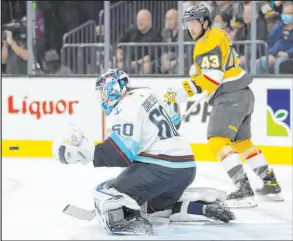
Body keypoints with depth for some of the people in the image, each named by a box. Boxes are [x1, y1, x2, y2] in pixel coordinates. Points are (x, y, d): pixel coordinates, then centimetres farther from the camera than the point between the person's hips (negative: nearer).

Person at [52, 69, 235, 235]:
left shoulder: (125, 110, -11)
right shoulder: (146, 95, 16)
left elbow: (121, 154, -21)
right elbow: (174, 121, 30)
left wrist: (87, 153, -25)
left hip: (161, 168, -9)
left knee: (107, 195, -14)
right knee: (156, 205, 32)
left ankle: (131, 221, -43)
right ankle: (205, 207, 16)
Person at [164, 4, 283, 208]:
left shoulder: (210, 42, -13)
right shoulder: (217, 36, 18)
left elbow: (212, 78, -21)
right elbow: (200, 75, 21)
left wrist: (184, 91, -22)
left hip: (231, 97, -11)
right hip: (242, 94, 11)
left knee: (218, 140, -17)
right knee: (242, 142, 23)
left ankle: (244, 190, -25)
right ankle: (271, 185, 33)